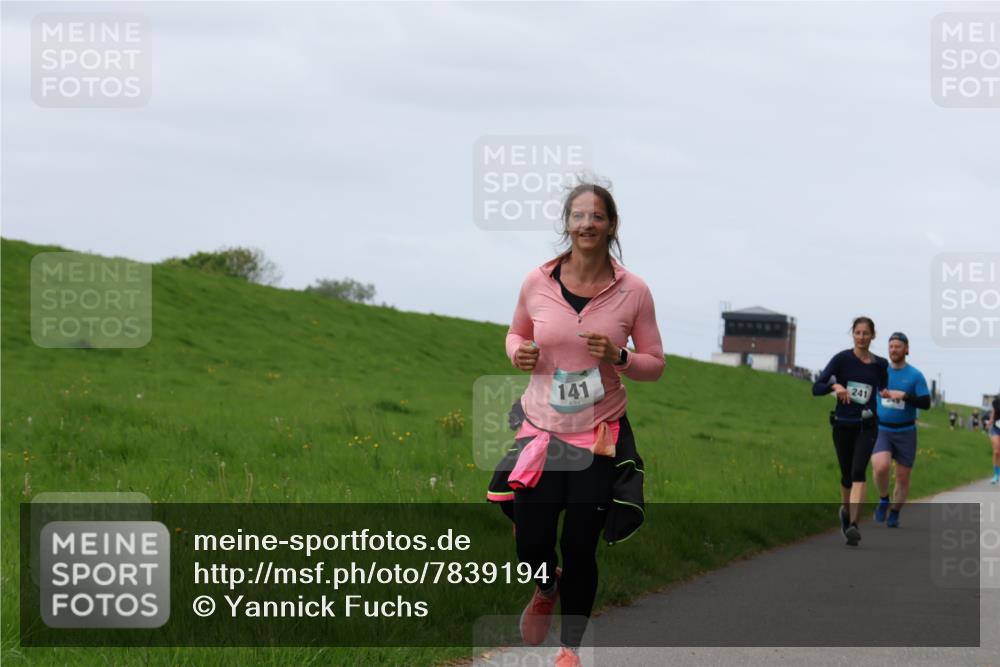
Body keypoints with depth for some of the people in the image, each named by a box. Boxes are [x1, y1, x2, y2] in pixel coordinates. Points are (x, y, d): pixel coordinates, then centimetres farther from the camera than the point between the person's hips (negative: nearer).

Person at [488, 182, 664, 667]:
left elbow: (655, 364, 2)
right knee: (530, 543, 0)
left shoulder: (633, 292, -6)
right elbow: (516, 333, 15)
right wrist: (518, 353, -8)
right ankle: (547, 589, 39)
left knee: (580, 548, 2)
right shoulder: (537, 283, -4)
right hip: (541, 431, 1)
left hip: (601, 435, -1)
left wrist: (618, 358, -18)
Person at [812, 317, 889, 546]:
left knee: (858, 472, -19)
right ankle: (846, 510, 42)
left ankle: (853, 525, -28)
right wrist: (835, 385, -28)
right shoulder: (842, 359, -5)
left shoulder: (880, 365, 3)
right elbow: (816, 388, -10)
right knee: (847, 475, 12)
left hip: (866, 426, 0)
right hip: (843, 425, 0)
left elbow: (884, 390, 19)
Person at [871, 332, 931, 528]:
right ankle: (883, 500, 1)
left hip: (905, 433, 0)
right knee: (881, 467, -25)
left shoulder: (915, 376, -3)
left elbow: (926, 403, -10)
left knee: (903, 477, 5)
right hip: (881, 431, 0)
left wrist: (903, 396, -20)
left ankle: (894, 514, 26)